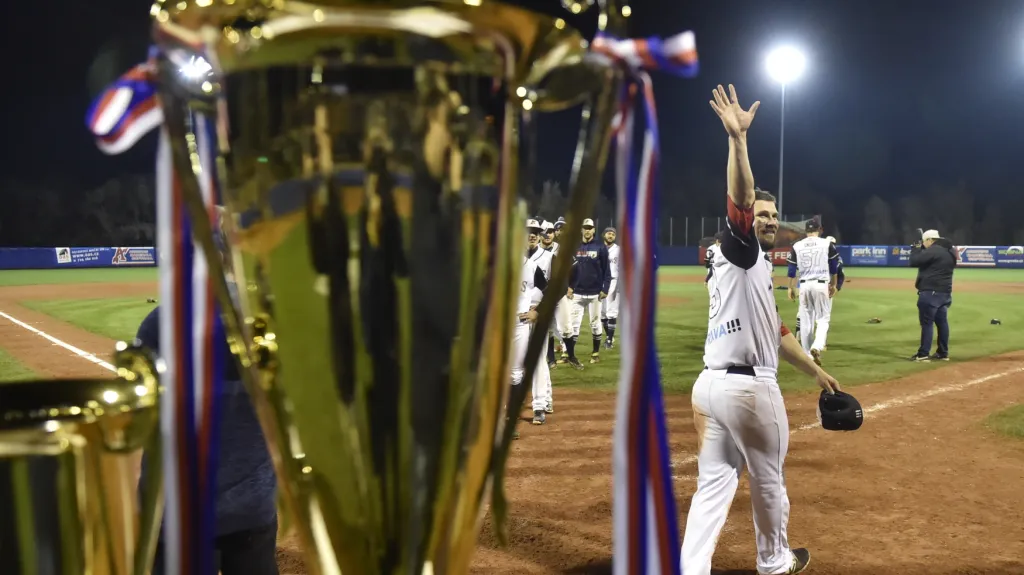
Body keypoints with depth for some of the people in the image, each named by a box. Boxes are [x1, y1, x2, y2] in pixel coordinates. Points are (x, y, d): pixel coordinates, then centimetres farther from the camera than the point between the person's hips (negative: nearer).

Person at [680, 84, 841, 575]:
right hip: (748, 386, -8)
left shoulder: (758, 269, 22)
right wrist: (738, 138, -35)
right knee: (768, 480, 13)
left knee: (714, 484, 6)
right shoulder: (739, 252, -5)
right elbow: (739, 199, -25)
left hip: (712, 385, 8)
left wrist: (816, 372, 31)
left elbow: (776, 331, 26)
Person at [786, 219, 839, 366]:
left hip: (804, 285, 2)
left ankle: (808, 355, 12)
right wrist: (833, 285, 12)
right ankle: (817, 347, -20)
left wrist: (791, 288, 12)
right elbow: (834, 268, 3)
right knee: (823, 318, 4)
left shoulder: (797, 246, 4)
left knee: (805, 320, 9)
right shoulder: (827, 244, 0)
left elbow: (792, 270, 5)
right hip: (822, 284, -2)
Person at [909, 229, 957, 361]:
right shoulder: (949, 252, 16)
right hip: (945, 292, 9)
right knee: (942, 321, 11)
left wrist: (915, 249, 0)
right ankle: (943, 353, 15)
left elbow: (913, 261, -17)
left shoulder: (933, 250, -15)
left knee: (927, 322, -7)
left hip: (931, 292, -9)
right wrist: (921, 249, 16)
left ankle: (923, 354, -8)